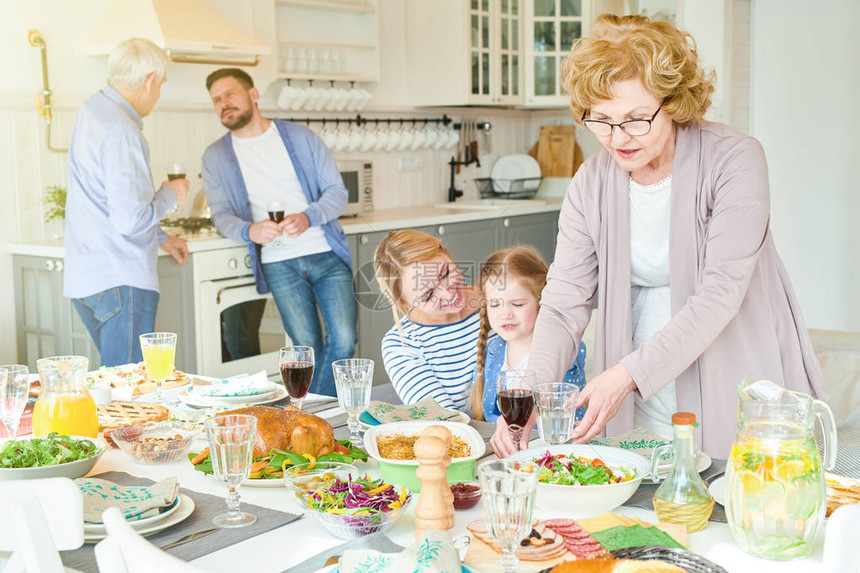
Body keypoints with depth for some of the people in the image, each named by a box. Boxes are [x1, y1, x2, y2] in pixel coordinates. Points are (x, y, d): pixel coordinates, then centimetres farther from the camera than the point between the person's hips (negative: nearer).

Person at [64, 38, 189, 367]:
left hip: (85, 277, 10)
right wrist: (169, 195, -2)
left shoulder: (93, 109, 14)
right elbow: (130, 219, -22)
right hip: (121, 282, -10)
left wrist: (162, 238, 28)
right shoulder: (121, 132, -18)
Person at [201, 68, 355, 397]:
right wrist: (249, 230, -18)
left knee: (343, 341, -12)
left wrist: (308, 217, -17)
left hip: (326, 254, 0)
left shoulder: (301, 137, 6)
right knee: (308, 348, -6)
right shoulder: (215, 157, 8)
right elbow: (221, 215, 6)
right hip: (279, 264, 0)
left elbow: (337, 192, 5)